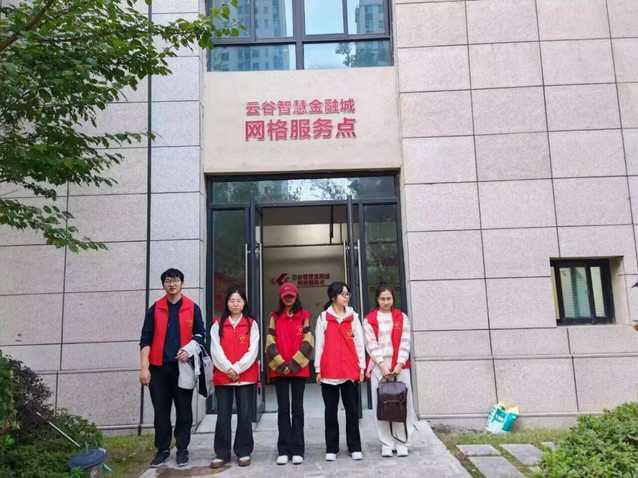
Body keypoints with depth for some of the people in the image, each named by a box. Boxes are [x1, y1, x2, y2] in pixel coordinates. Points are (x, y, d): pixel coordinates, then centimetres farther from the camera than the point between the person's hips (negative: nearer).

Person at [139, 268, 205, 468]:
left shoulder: (193, 308, 4)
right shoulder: (155, 309, 6)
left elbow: (200, 335, 6)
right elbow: (145, 339, 2)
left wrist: (189, 350, -13)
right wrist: (144, 367, -6)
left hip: (183, 367, -1)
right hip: (159, 367, 1)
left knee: (183, 410, 5)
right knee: (161, 410, 7)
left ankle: (182, 449, 17)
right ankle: (162, 450, 19)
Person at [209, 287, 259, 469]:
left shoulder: (251, 324, 4)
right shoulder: (218, 324, 7)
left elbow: (253, 350, -4)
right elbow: (215, 350, -2)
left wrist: (237, 368, -13)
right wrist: (228, 368, -13)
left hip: (246, 376, -1)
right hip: (222, 376, 1)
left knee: (245, 414, 3)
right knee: (223, 415, 4)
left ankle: (244, 452, 15)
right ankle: (222, 453, 15)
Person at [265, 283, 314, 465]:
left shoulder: (304, 315, 5)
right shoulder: (275, 317, 8)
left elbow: (308, 342, -3)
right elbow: (270, 343, 1)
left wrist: (293, 363, -10)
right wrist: (281, 364, -9)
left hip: (299, 369, -1)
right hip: (279, 369, 1)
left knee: (297, 408, 4)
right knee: (283, 409, 4)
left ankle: (297, 450, 10)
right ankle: (284, 450, 10)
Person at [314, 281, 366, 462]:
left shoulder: (353, 317, 7)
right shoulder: (323, 317, 2)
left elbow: (359, 343, 7)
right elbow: (319, 344, 2)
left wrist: (361, 367, 3)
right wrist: (318, 369, 0)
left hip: (350, 370, 1)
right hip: (329, 371, -1)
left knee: (352, 409, 7)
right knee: (331, 410, 7)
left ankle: (355, 447, 16)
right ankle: (331, 448, 15)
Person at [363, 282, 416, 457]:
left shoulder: (402, 317, 8)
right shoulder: (369, 319, 4)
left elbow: (405, 343, 1)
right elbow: (371, 344, -4)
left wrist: (399, 364, -10)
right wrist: (382, 365, -13)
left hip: (400, 366, 1)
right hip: (379, 367, -1)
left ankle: (402, 443, 12)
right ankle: (387, 444, 11)